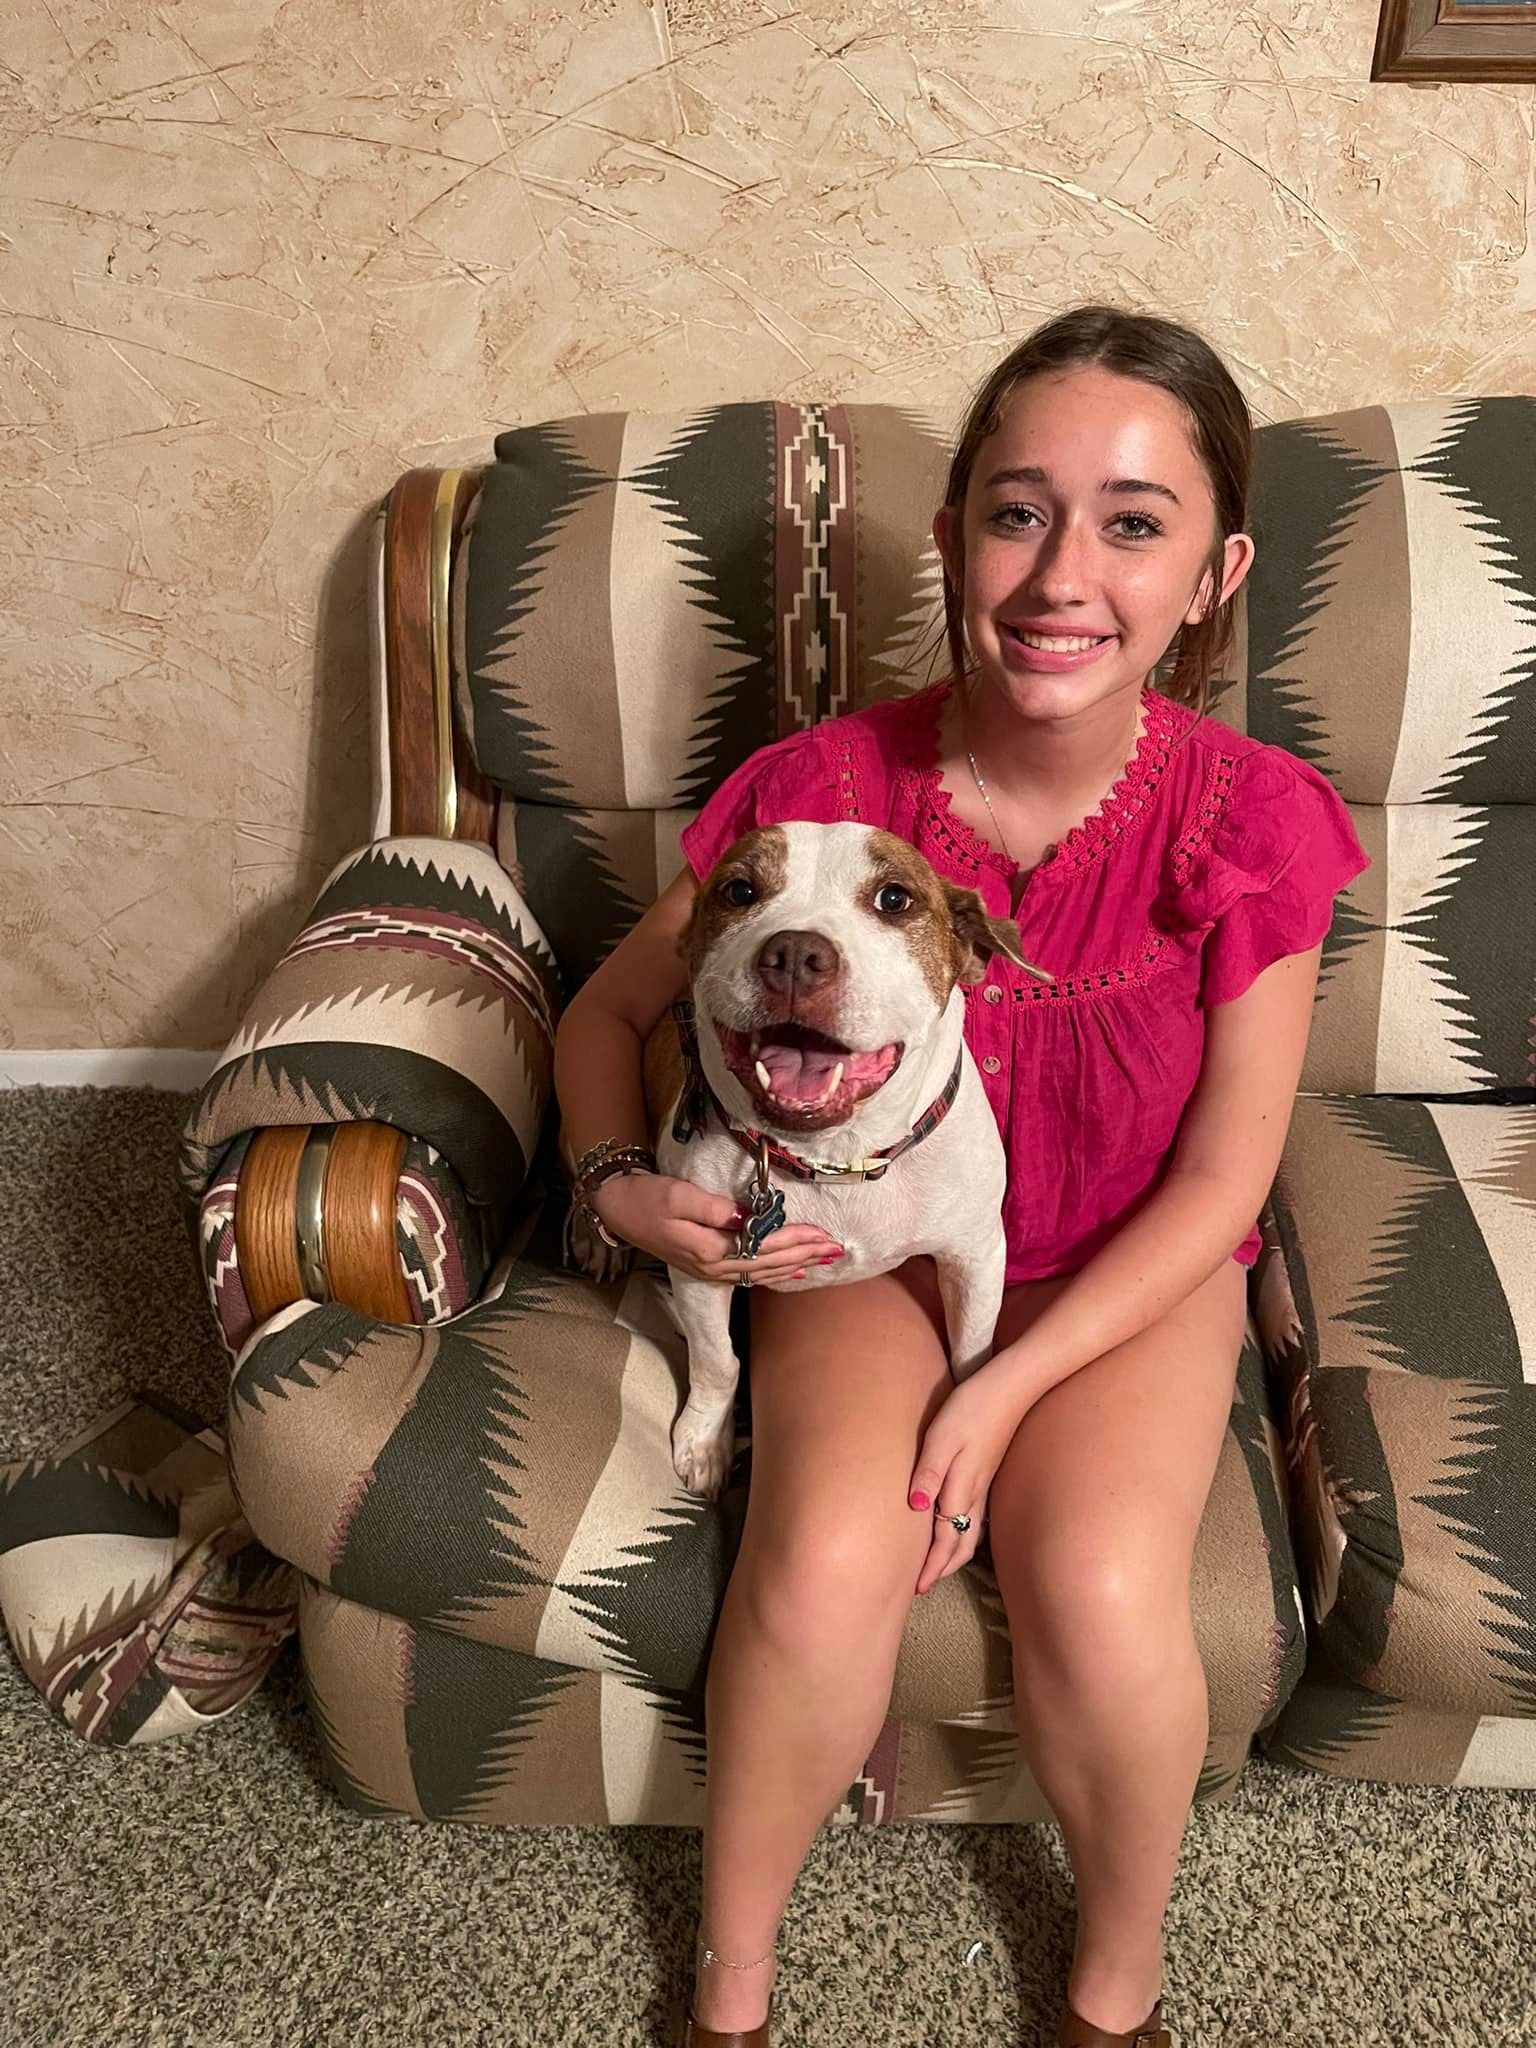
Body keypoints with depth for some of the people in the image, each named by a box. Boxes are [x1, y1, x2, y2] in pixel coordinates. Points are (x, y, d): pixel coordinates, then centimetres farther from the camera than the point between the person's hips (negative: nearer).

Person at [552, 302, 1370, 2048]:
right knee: (825, 1564, -26)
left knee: (1102, 1595, -26)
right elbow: (608, 1012, -2)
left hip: (1133, 1274, 0)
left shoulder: (1248, 823, -18)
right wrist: (625, 1191, -22)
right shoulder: (823, 788, -18)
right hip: (867, 1243, 1)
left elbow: (1221, 1182, -11)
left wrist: (1000, 1390, -18)